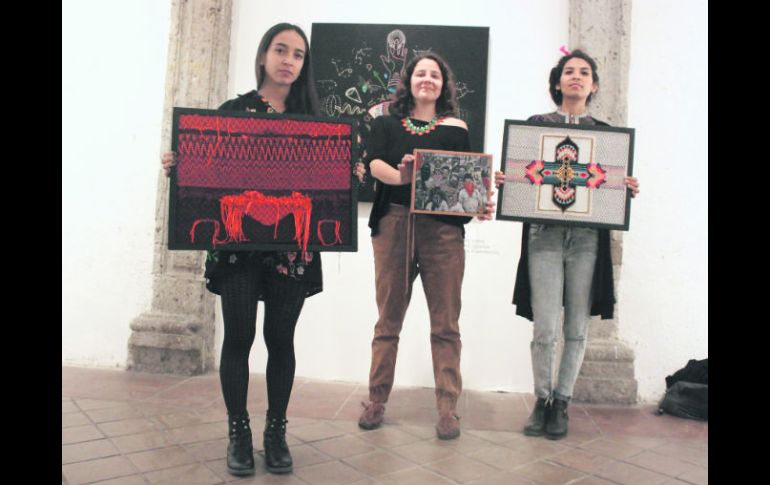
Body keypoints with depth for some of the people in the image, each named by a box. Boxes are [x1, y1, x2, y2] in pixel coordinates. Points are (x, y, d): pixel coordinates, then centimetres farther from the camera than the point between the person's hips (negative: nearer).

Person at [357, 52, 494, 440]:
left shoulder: (456, 128, 10)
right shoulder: (387, 123, 11)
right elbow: (374, 164, -5)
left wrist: (481, 206, -16)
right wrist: (400, 176, -26)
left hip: (442, 229, 0)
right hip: (393, 224, 1)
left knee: (445, 323, 2)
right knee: (388, 320, 10)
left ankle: (447, 408, 12)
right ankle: (376, 401, 22)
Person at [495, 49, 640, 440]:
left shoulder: (605, 132, 12)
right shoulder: (535, 125, 8)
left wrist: (630, 189, -8)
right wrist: (502, 182, -13)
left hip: (587, 237, 2)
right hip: (544, 234, -2)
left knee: (576, 327, 6)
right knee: (545, 328, -5)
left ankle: (561, 403, 22)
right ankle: (542, 399, 17)